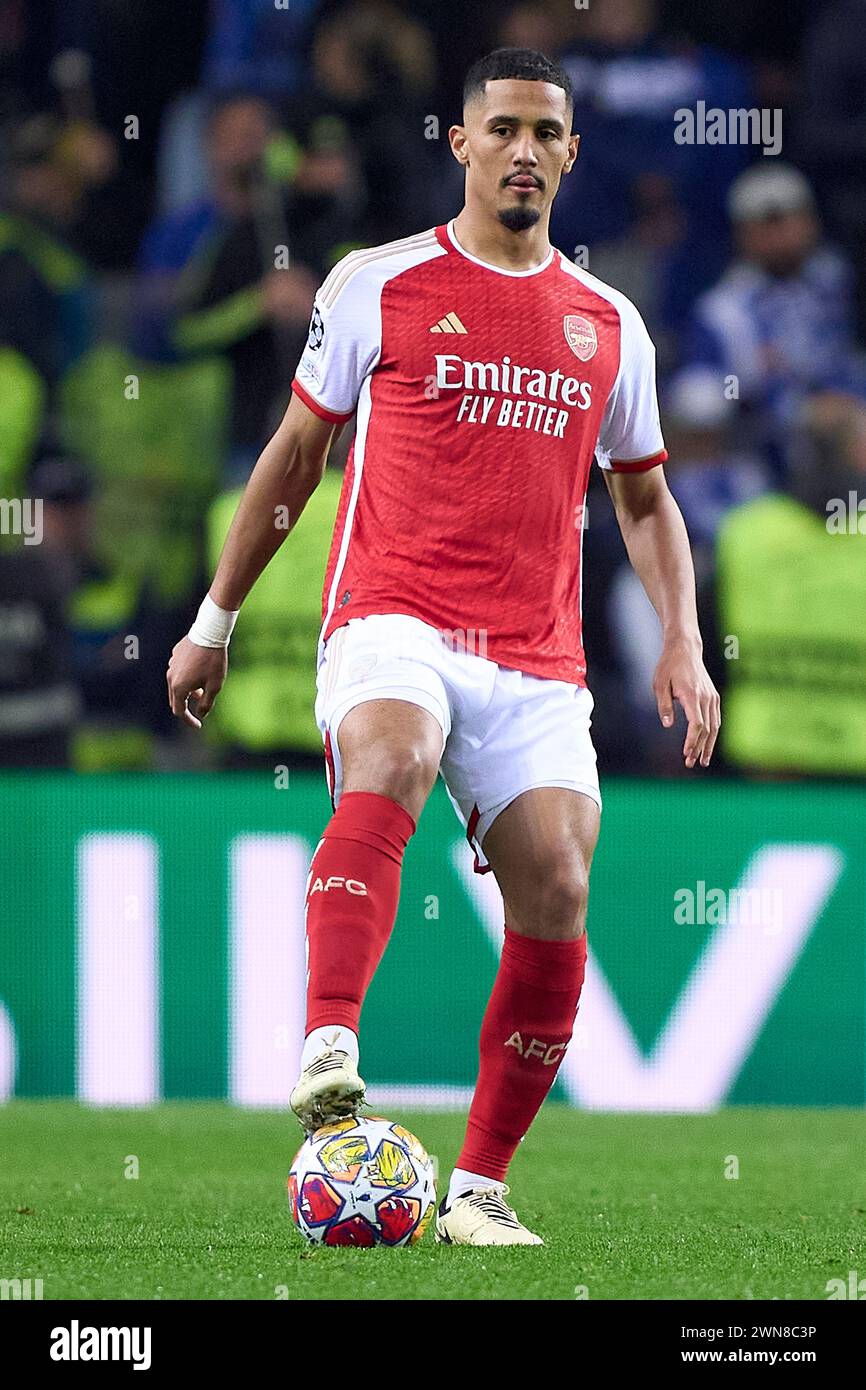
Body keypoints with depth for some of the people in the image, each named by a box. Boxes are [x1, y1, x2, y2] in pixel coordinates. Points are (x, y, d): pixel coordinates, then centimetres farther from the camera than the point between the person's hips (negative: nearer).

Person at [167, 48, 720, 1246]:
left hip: (540, 669, 3)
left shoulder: (608, 324, 15)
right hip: (393, 620, -3)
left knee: (557, 897, -11)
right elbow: (293, 458, 14)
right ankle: (327, 1049, -49)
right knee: (394, 755, -36)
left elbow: (645, 502, 24)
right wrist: (215, 622, 14)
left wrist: (682, 642, 9)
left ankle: (480, 1185, 2)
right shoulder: (378, 285, 6)